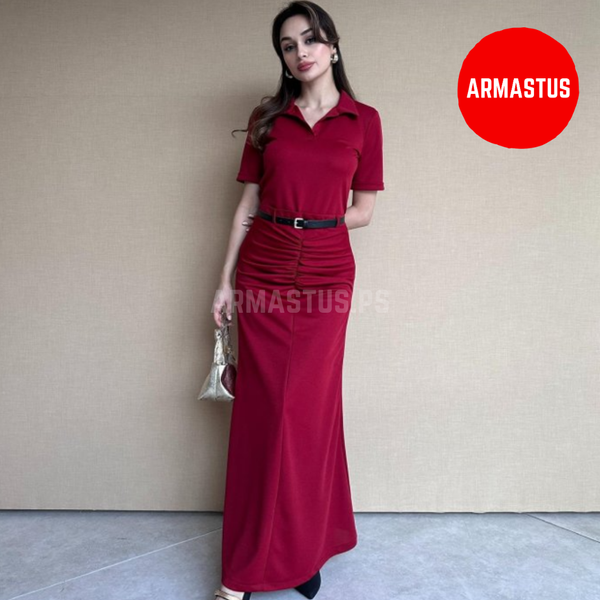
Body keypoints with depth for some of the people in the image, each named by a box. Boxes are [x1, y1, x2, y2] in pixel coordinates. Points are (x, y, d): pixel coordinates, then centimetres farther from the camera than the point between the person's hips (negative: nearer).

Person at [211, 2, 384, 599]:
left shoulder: (363, 120, 5)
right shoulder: (266, 118, 9)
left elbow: (364, 210, 5)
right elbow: (248, 205, 7)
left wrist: (306, 224, 2)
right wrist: (225, 280, 4)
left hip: (326, 275, -1)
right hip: (263, 274, 1)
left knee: (310, 409, 4)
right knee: (261, 412, 5)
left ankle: (303, 548, 25)